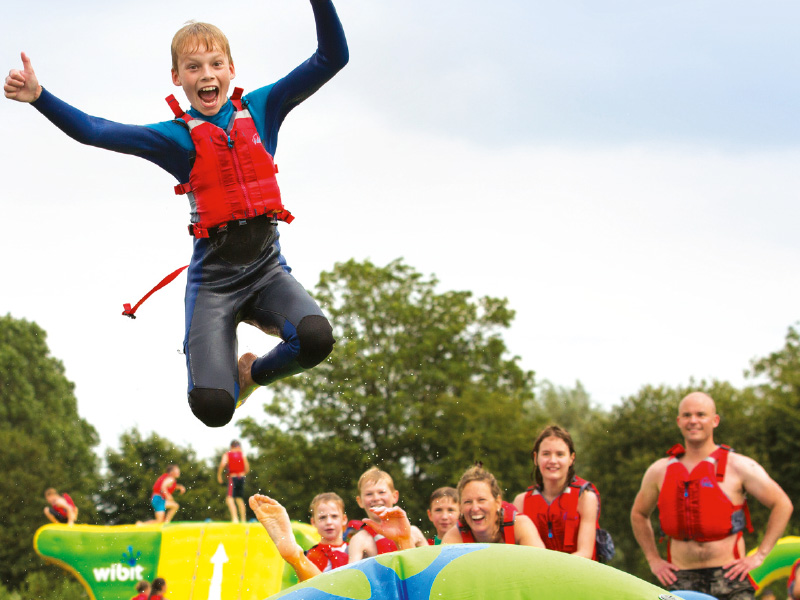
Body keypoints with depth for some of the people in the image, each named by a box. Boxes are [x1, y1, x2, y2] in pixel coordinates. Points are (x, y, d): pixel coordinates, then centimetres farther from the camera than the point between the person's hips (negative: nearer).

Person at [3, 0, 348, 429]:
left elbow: (331, 58, 1)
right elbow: (93, 132, -12)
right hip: (213, 277, -2)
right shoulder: (176, 137, -1)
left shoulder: (260, 109, 5)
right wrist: (38, 97, -26)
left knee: (315, 338, -31)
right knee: (213, 408, -18)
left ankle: (255, 372, 5)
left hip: (267, 268, 2)